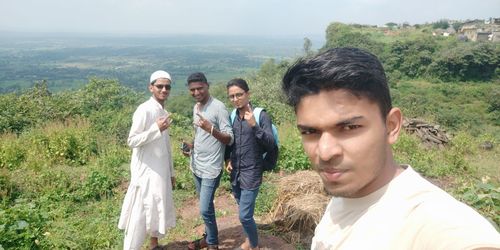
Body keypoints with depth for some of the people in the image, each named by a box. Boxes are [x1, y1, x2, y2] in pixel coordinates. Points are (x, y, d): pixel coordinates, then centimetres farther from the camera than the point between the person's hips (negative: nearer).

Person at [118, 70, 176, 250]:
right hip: (146, 171, -8)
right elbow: (131, 141, -17)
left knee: (159, 209, 16)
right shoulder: (144, 110, -14)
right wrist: (156, 129, -26)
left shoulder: (164, 112, 10)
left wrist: (171, 172, 17)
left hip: (161, 171, 8)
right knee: (140, 213, -5)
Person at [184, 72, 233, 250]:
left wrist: (211, 129, -34)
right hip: (196, 165, 7)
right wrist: (192, 146, 4)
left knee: (205, 209, -5)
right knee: (205, 207, 17)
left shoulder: (218, 107, -16)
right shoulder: (196, 108, 9)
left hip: (210, 168, -7)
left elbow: (229, 139, -18)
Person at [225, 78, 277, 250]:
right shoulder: (232, 116, 4)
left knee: (245, 215, -5)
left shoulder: (261, 115, -12)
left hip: (251, 173, -5)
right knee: (244, 211, 17)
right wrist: (229, 160, 3)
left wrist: (254, 125, -30)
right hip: (235, 172, 5)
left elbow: (271, 145, -19)